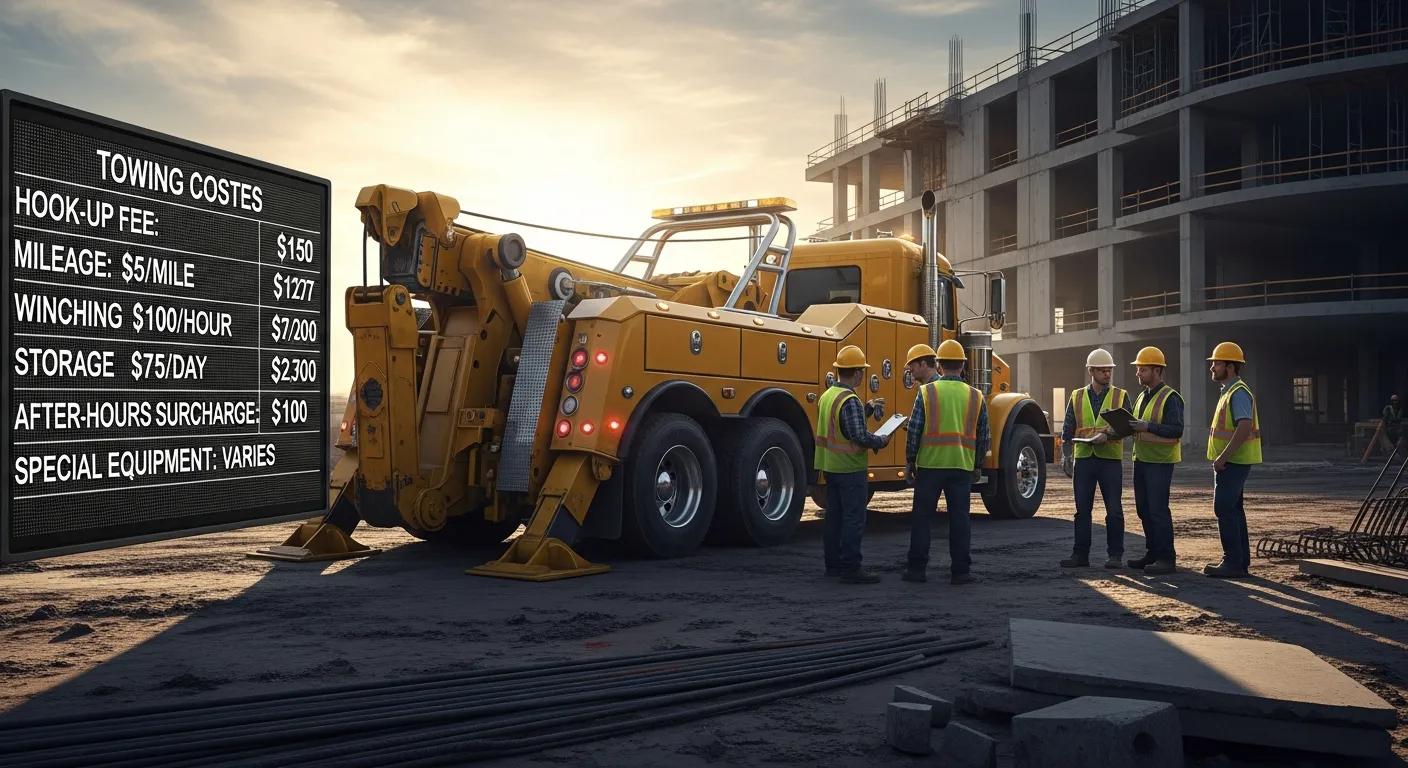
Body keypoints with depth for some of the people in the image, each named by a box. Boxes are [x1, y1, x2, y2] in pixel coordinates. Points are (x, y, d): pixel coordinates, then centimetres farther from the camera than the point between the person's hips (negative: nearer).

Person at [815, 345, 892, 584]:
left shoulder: (827, 395, 9)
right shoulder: (850, 400, -21)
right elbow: (860, 436, -25)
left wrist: (868, 408, 20)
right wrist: (882, 441, -9)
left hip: (830, 465, 9)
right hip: (850, 469, -9)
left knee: (834, 516, 15)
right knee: (854, 519, -4)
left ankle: (833, 564, 22)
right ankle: (851, 569, -4)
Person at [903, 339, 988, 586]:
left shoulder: (927, 392, -4)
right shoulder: (976, 397, 4)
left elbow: (914, 429, -6)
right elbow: (983, 436, 9)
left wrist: (910, 461, 4)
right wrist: (977, 465, 20)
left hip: (929, 464, -2)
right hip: (962, 466, 2)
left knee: (921, 517, 7)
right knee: (960, 519, 7)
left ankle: (916, 568, 10)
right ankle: (960, 570, 8)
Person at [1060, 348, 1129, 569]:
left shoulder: (1120, 396, 5)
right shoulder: (1077, 397, 10)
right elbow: (1068, 427, 9)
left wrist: (1107, 435, -22)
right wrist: (1066, 450, -7)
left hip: (1111, 459, -2)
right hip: (1084, 458, 2)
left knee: (1114, 510, 2)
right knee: (1082, 509, 5)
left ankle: (1115, 554, 11)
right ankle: (1080, 554, 11)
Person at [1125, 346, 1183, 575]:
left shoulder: (1170, 397, -11)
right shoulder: (1142, 397, 17)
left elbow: (1176, 430, -20)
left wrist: (1148, 426, -27)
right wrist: (1128, 426, 3)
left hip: (1160, 462, -9)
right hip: (1141, 459, 9)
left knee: (1158, 510, -8)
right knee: (1144, 510, 12)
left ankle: (1167, 558, -2)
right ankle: (1152, 553, 21)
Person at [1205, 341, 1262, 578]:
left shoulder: (1239, 393, -16)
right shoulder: (1229, 392, 17)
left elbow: (1245, 428, -27)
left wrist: (1223, 457, -26)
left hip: (1233, 462, -11)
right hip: (1230, 462, 11)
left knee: (1225, 509, -10)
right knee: (1233, 509, 13)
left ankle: (1233, 563, -7)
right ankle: (1241, 561, 19)